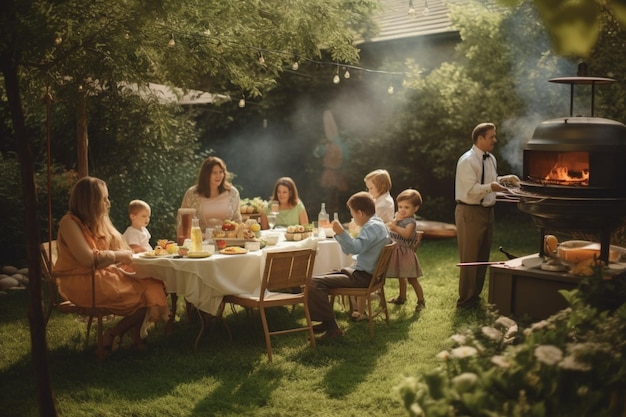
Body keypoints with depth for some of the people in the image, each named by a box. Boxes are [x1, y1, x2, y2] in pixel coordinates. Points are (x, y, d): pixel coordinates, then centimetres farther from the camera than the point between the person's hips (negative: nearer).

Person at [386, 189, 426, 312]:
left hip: (406, 253, -9)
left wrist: (395, 227, -44)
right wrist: (396, 219, -11)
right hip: (397, 252, 9)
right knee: (401, 276, 24)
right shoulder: (399, 218, 9)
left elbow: (406, 233, -36)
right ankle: (402, 297, 40)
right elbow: (388, 228, 1)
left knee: (412, 279, -5)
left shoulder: (411, 221, -18)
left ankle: (421, 300, 4)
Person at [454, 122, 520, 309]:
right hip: (470, 212, -9)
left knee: (483, 257, 16)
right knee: (470, 258, -2)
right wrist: (491, 187, -35)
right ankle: (465, 300, 7)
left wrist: (505, 179, 8)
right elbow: (471, 190, -23)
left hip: (487, 211, 9)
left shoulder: (490, 159, 10)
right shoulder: (467, 161, -17)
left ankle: (475, 295, 28)